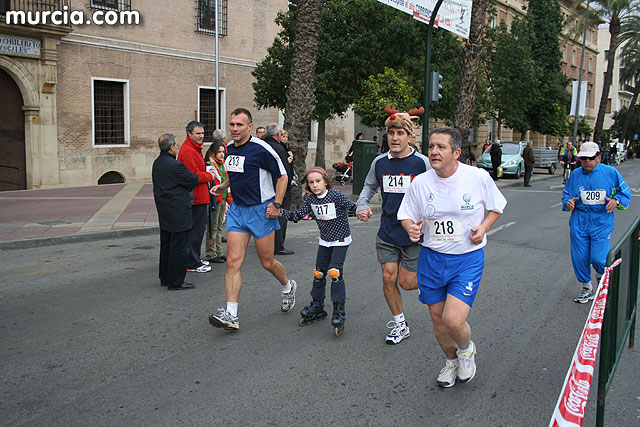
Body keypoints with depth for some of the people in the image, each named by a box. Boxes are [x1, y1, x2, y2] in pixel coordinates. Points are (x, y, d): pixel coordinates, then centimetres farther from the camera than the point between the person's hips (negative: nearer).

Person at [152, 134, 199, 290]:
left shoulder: (157, 163, 9)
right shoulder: (175, 165, -20)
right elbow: (194, 180, -12)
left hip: (164, 212, 10)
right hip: (179, 212, -9)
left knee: (166, 245, 18)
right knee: (179, 248, -1)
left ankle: (165, 278, 28)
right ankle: (175, 282, 5)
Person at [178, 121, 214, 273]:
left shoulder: (195, 148, 18)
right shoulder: (188, 151, -17)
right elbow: (194, 175, -22)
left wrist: (207, 171, 9)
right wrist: (210, 176, -8)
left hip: (199, 197, 11)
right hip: (196, 198, -11)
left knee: (198, 228, 18)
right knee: (196, 230, -4)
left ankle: (195, 259, 30)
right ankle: (192, 264, 5)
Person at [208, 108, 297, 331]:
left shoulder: (261, 149, -14)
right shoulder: (230, 148, 8)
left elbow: (282, 176, -8)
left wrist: (277, 204, -13)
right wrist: (223, 186, 8)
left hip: (261, 210, -6)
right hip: (237, 210, 6)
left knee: (267, 263, 6)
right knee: (233, 261, -5)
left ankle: (288, 287, 38)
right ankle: (231, 315, -5)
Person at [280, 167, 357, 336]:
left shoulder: (335, 194, -17)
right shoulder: (310, 199, -1)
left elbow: (351, 206, -24)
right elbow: (297, 216, -2)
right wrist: (279, 212, -15)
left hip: (341, 240, -6)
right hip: (325, 240, 6)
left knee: (335, 272, -15)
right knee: (319, 272, 9)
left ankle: (339, 311, -6)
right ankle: (317, 305, 27)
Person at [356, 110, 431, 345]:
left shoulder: (422, 163, -11)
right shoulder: (379, 162, 1)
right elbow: (370, 186, 19)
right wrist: (362, 206, 2)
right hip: (387, 234, 4)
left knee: (407, 282, 1)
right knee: (389, 279, 4)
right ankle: (400, 325, 24)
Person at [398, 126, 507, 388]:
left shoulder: (479, 177, -10)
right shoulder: (420, 183, -5)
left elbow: (497, 207, 7)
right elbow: (407, 216, 6)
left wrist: (483, 227, -10)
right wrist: (412, 228, -16)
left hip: (468, 259, -3)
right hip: (432, 258, 3)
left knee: (454, 320, -14)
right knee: (437, 318, 12)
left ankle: (467, 349, 23)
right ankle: (452, 360, 43)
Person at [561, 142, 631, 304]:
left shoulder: (611, 172, 0)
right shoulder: (576, 174, 7)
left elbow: (625, 193, 8)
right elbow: (566, 193, 15)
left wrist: (616, 201, -13)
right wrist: (568, 202, -7)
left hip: (602, 222, -3)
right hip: (579, 222, 3)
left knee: (599, 259, -10)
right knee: (580, 258, 4)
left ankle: (602, 278, 26)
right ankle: (586, 287, 26)